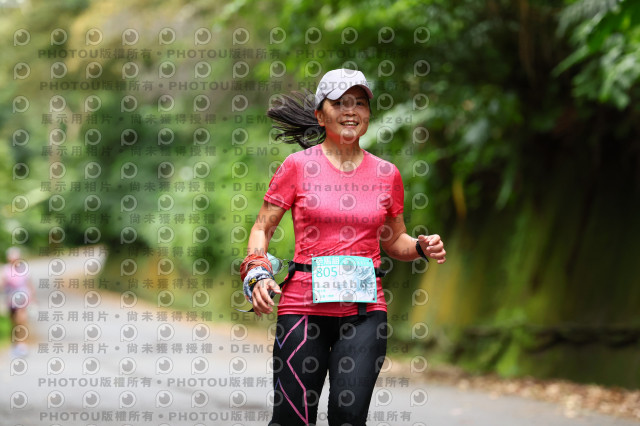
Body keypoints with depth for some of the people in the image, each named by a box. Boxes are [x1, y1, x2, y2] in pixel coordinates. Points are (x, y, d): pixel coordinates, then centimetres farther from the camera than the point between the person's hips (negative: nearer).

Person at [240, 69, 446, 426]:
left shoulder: (386, 174, 10)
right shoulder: (299, 166, 2)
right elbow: (262, 228, 5)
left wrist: (422, 247, 0)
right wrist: (258, 275, -11)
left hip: (365, 307, 2)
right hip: (304, 304, -2)